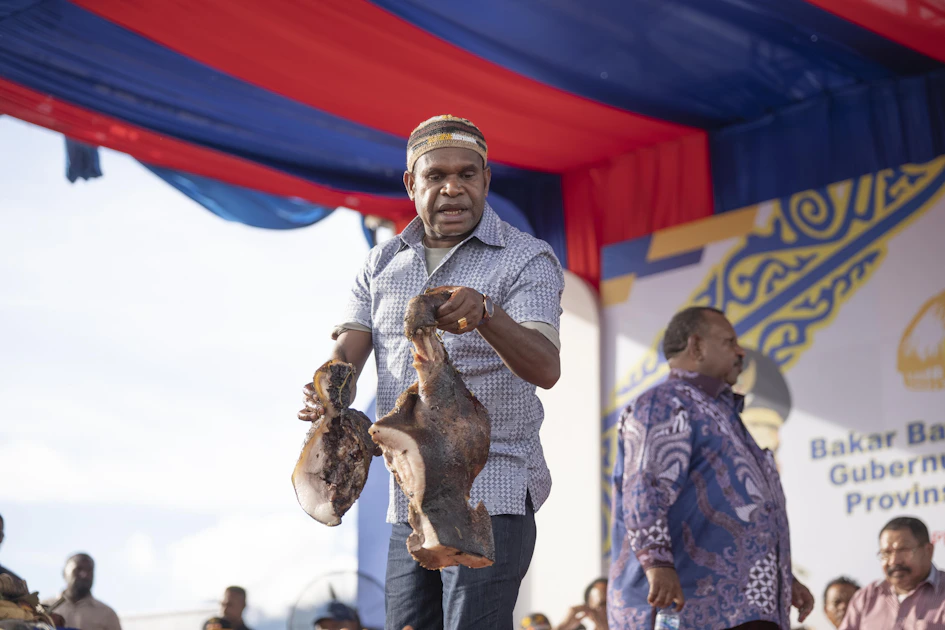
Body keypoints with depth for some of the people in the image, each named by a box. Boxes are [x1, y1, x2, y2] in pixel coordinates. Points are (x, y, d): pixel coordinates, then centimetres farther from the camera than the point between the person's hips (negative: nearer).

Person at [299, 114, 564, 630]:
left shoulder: (526, 259, -5)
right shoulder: (382, 264, 13)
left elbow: (545, 368, -20)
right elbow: (348, 347, 3)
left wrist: (486, 313, -40)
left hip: (491, 496, -6)